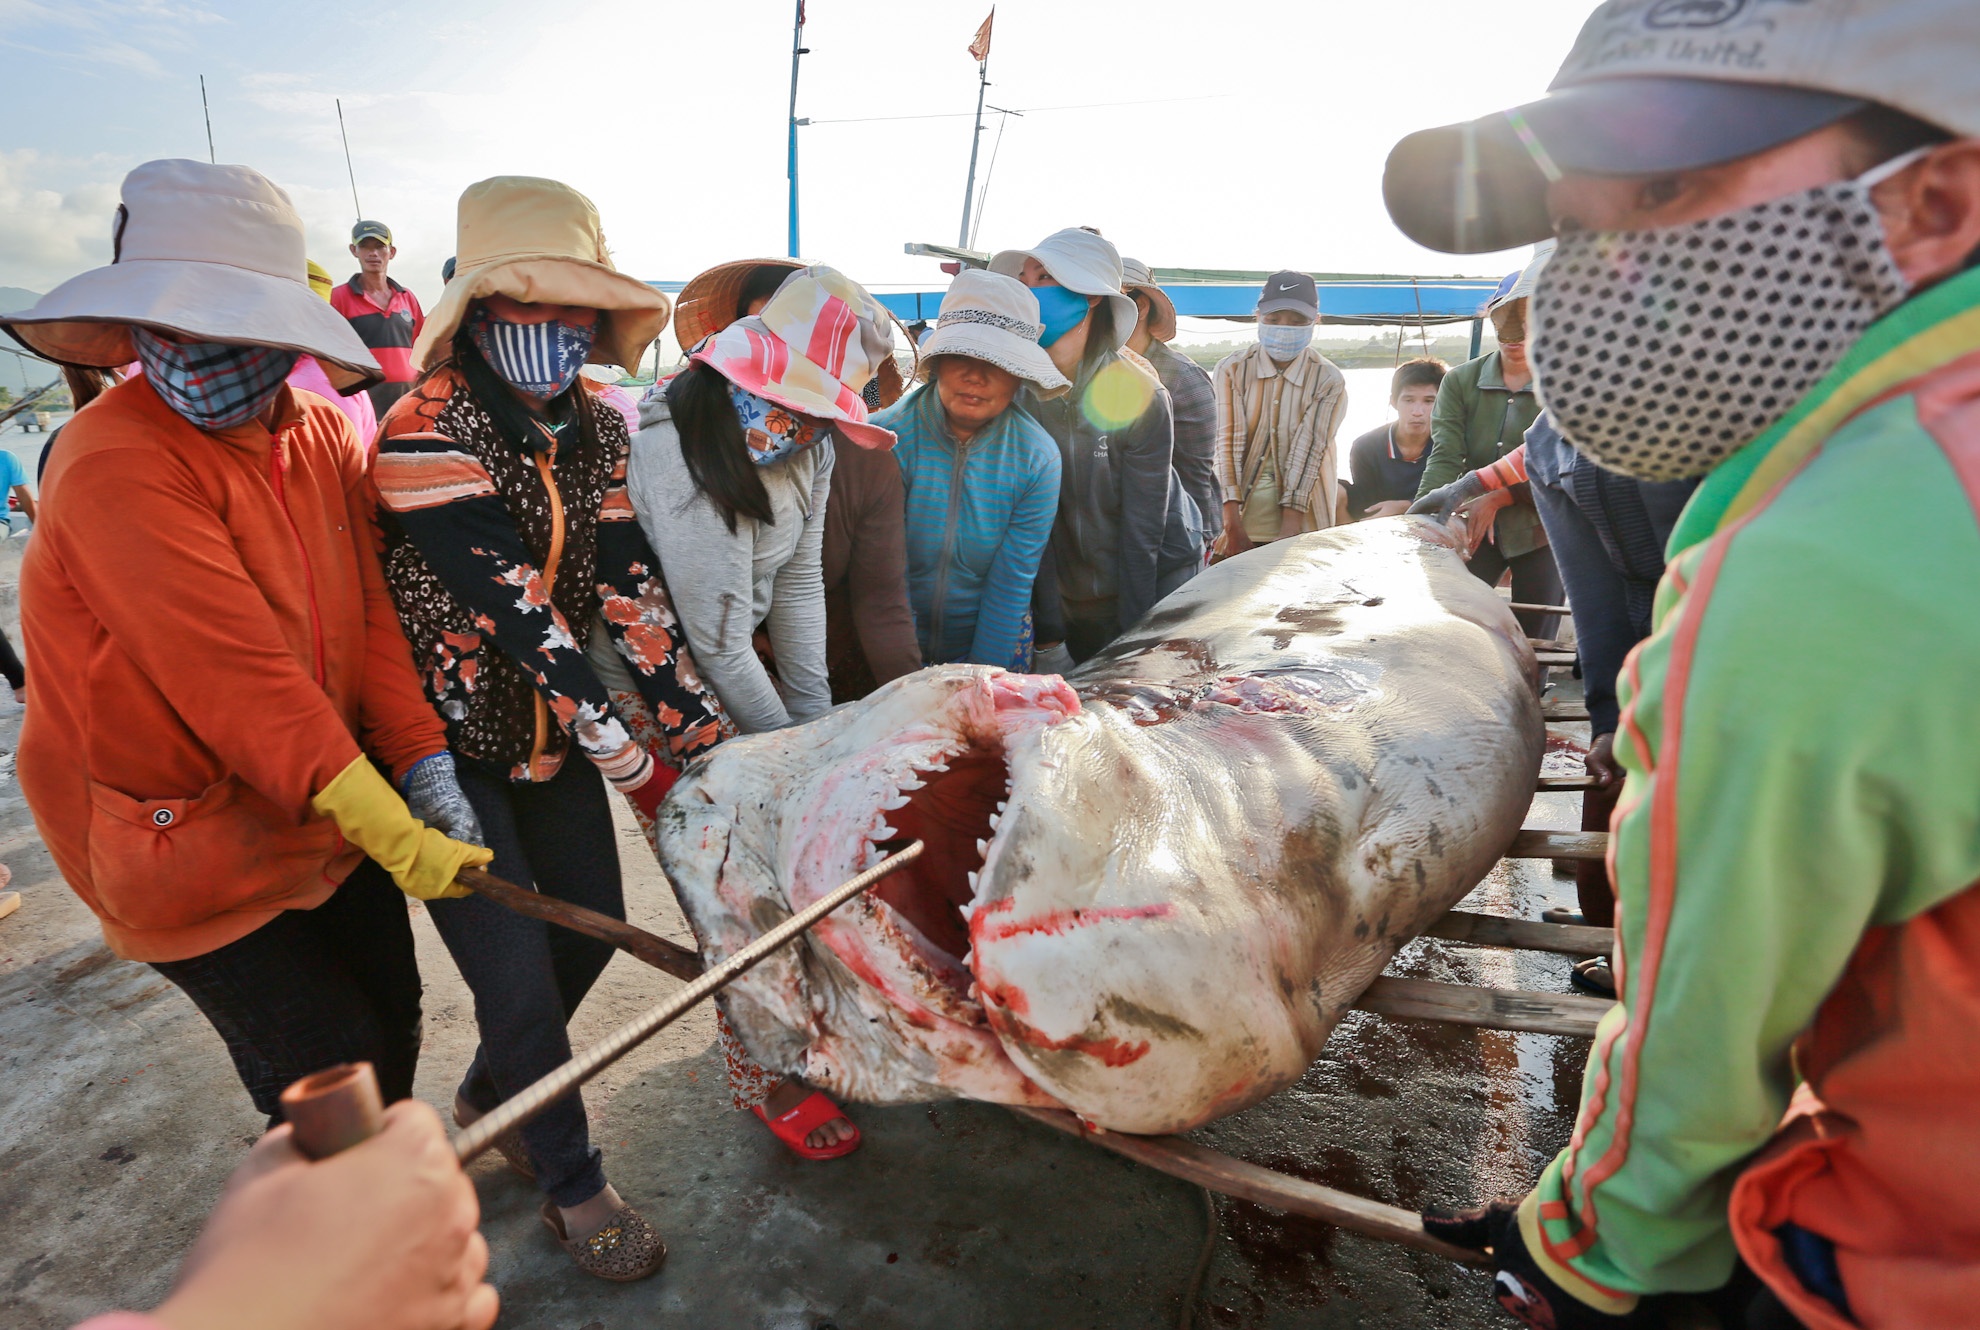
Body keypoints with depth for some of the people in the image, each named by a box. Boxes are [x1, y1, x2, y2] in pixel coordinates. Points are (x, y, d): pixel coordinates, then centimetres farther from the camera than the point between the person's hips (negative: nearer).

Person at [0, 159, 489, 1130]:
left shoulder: (322, 434, 0)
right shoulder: (113, 464, -23)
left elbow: (368, 614, -4)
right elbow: (237, 679, -30)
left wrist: (423, 762, -16)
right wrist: (391, 832, -31)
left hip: (335, 809, 7)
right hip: (194, 855, -6)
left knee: (389, 1021, 20)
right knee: (331, 1071, 2)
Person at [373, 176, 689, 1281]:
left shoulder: (598, 428, -2)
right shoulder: (430, 434, -21)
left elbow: (626, 590, -5)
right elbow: (513, 613, -27)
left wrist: (701, 724, -13)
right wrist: (630, 761, -26)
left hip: (553, 723, 7)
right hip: (449, 736, -6)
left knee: (593, 921, 14)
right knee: (517, 975, -1)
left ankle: (487, 1102, 43)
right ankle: (574, 1186, 25)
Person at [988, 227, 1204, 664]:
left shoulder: (1138, 394, -17)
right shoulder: (1019, 390, -10)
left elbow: (1141, 533, -17)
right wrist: (1049, 640, -17)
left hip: (1156, 580, -2)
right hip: (1066, 593, 3)